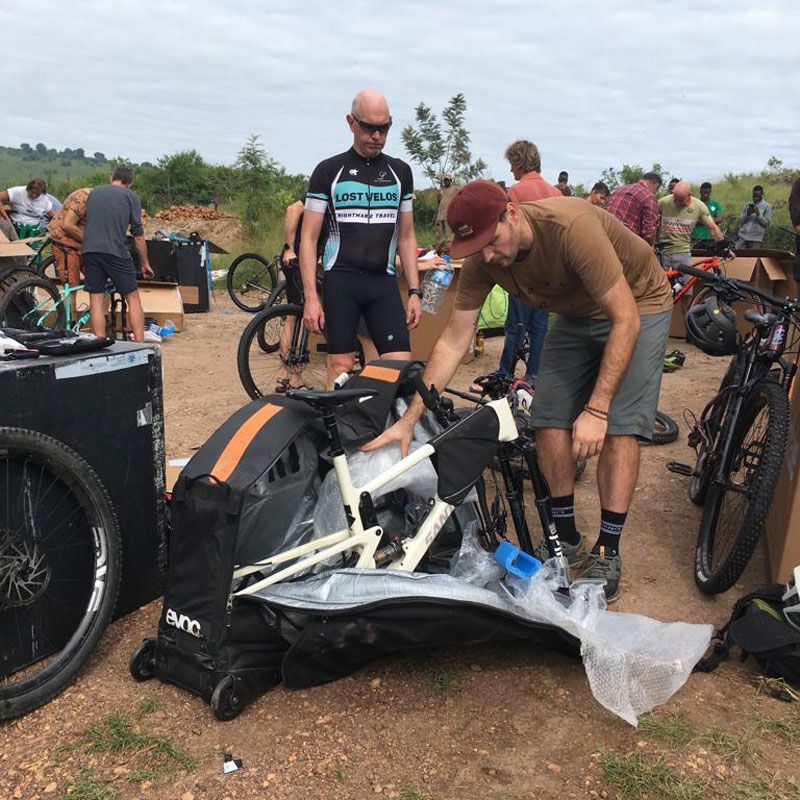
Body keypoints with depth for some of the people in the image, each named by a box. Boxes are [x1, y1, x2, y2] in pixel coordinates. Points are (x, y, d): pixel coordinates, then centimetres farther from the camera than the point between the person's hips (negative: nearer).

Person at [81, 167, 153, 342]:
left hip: (89, 250, 4)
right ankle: (140, 345, 0)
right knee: (133, 297, 5)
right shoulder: (130, 197, 7)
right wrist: (145, 263, 12)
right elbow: (138, 235, 4)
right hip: (115, 251, -3)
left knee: (96, 300, 4)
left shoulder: (94, 193, 19)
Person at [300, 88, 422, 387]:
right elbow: (309, 238, 1)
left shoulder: (400, 172, 11)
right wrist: (311, 297, -8)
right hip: (341, 281, -2)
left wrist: (414, 292, 6)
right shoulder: (328, 171, 2)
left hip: (384, 283, 2)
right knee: (341, 367, -1)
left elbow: (406, 237, 14)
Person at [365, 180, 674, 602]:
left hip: (638, 305, -5)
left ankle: (608, 552, -3)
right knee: (549, 421, -6)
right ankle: (566, 538, 10)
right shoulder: (482, 260, -19)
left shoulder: (571, 226, -38)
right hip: (576, 314, 5)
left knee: (618, 427, -16)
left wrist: (596, 410, -36)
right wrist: (408, 420, -17)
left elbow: (625, 320, -34)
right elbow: (452, 343, -14)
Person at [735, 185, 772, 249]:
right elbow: (741, 221, 9)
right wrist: (747, 214, -9)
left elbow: (766, 224, -3)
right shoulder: (747, 205, 12)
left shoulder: (767, 207, 4)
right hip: (742, 237, 2)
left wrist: (758, 214, -15)